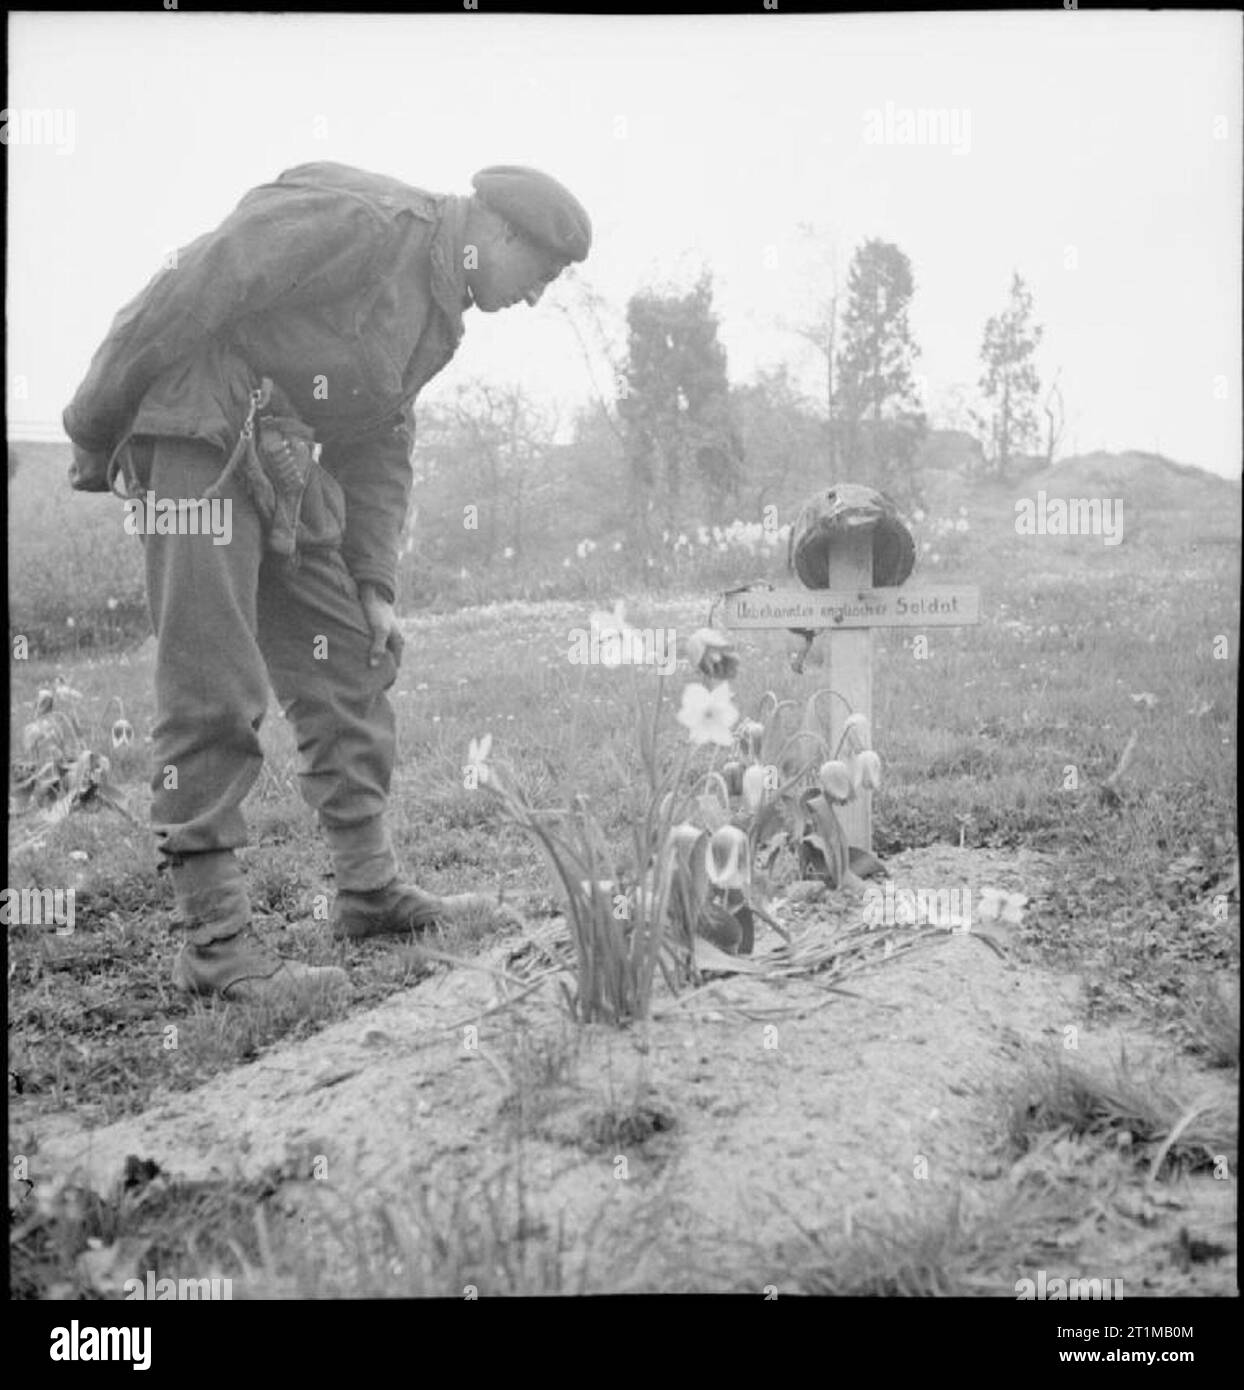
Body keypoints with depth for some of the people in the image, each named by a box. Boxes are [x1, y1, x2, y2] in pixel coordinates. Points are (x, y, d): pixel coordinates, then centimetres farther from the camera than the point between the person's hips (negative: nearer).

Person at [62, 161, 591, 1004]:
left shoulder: (443, 315, 16)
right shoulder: (361, 221, -15)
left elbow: (383, 450, 20)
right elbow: (188, 295, -18)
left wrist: (374, 586, 11)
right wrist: (97, 436, -14)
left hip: (287, 464, 10)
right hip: (199, 434, -10)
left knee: (351, 661, 10)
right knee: (214, 693, -11)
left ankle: (372, 891, 20)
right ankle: (214, 945, -7)